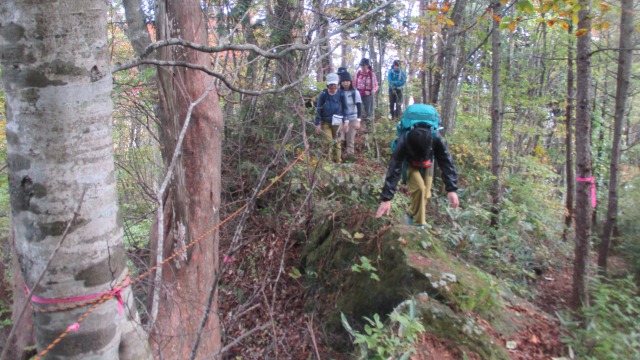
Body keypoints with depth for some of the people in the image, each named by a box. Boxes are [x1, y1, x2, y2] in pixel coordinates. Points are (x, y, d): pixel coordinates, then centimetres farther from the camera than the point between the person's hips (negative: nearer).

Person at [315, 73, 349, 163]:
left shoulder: (341, 95, -4)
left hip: (337, 123, 1)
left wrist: (346, 121, -9)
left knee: (337, 142, 9)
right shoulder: (323, 95, -7)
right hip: (325, 122, -1)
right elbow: (318, 110, -4)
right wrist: (318, 124, -6)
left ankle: (338, 162, 20)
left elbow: (345, 108, 3)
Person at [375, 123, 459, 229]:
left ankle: (411, 214, 27)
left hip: (426, 165, 3)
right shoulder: (403, 142, -42)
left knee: (425, 195, 1)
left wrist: (452, 189, -40)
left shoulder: (436, 139, -38)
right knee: (419, 188, -23)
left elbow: (447, 163, -32)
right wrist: (386, 198, -45)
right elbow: (394, 169, -42)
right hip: (410, 165, -3)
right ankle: (418, 224, -9)